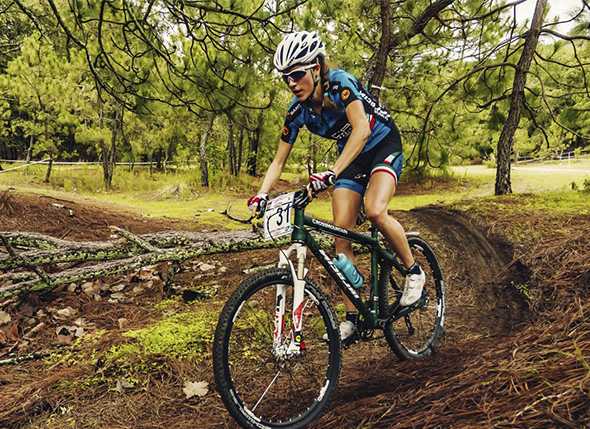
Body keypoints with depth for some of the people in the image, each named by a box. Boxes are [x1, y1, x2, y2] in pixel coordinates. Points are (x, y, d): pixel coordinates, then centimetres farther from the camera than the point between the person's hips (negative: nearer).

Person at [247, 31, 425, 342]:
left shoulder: (340, 83, -26)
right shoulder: (297, 111, -10)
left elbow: (362, 129, -41)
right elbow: (279, 160, -5)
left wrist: (332, 173, -52)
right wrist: (261, 194, -21)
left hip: (384, 146, -5)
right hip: (352, 158, 5)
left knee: (374, 211, -33)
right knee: (341, 235, -6)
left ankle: (414, 271, -5)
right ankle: (351, 318, 4)